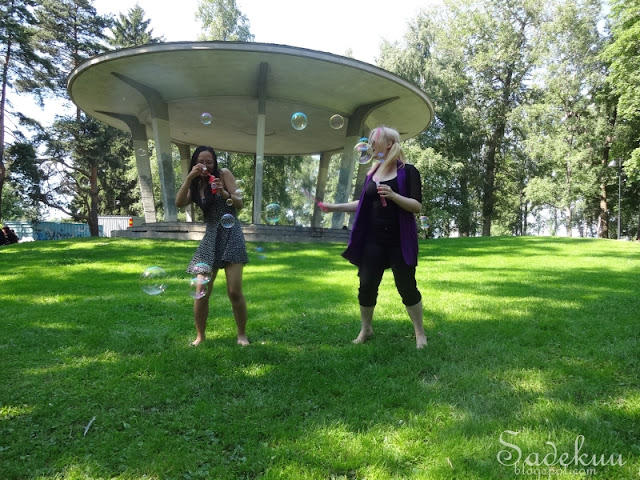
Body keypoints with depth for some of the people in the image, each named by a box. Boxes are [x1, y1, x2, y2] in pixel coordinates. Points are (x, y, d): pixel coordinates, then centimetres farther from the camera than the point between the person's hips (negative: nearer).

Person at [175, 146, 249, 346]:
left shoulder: (223, 174, 1)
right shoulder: (196, 185, 12)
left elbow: (240, 204, -5)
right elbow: (179, 203, -6)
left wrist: (224, 193, -23)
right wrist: (189, 177, -12)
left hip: (230, 235, -4)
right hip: (210, 238, 4)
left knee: (235, 291, -9)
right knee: (200, 292, -1)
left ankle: (242, 334, 9)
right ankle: (200, 335, 17)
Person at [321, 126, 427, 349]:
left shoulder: (408, 171, -5)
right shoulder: (372, 172, 11)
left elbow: (417, 206, -12)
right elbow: (364, 203, 17)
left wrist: (393, 195, -27)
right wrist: (335, 207, 10)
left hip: (400, 241, -5)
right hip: (373, 240, 5)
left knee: (407, 287, 0)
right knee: (367, 285, 6)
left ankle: (420, 332, 19)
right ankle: (365, 329, 27)